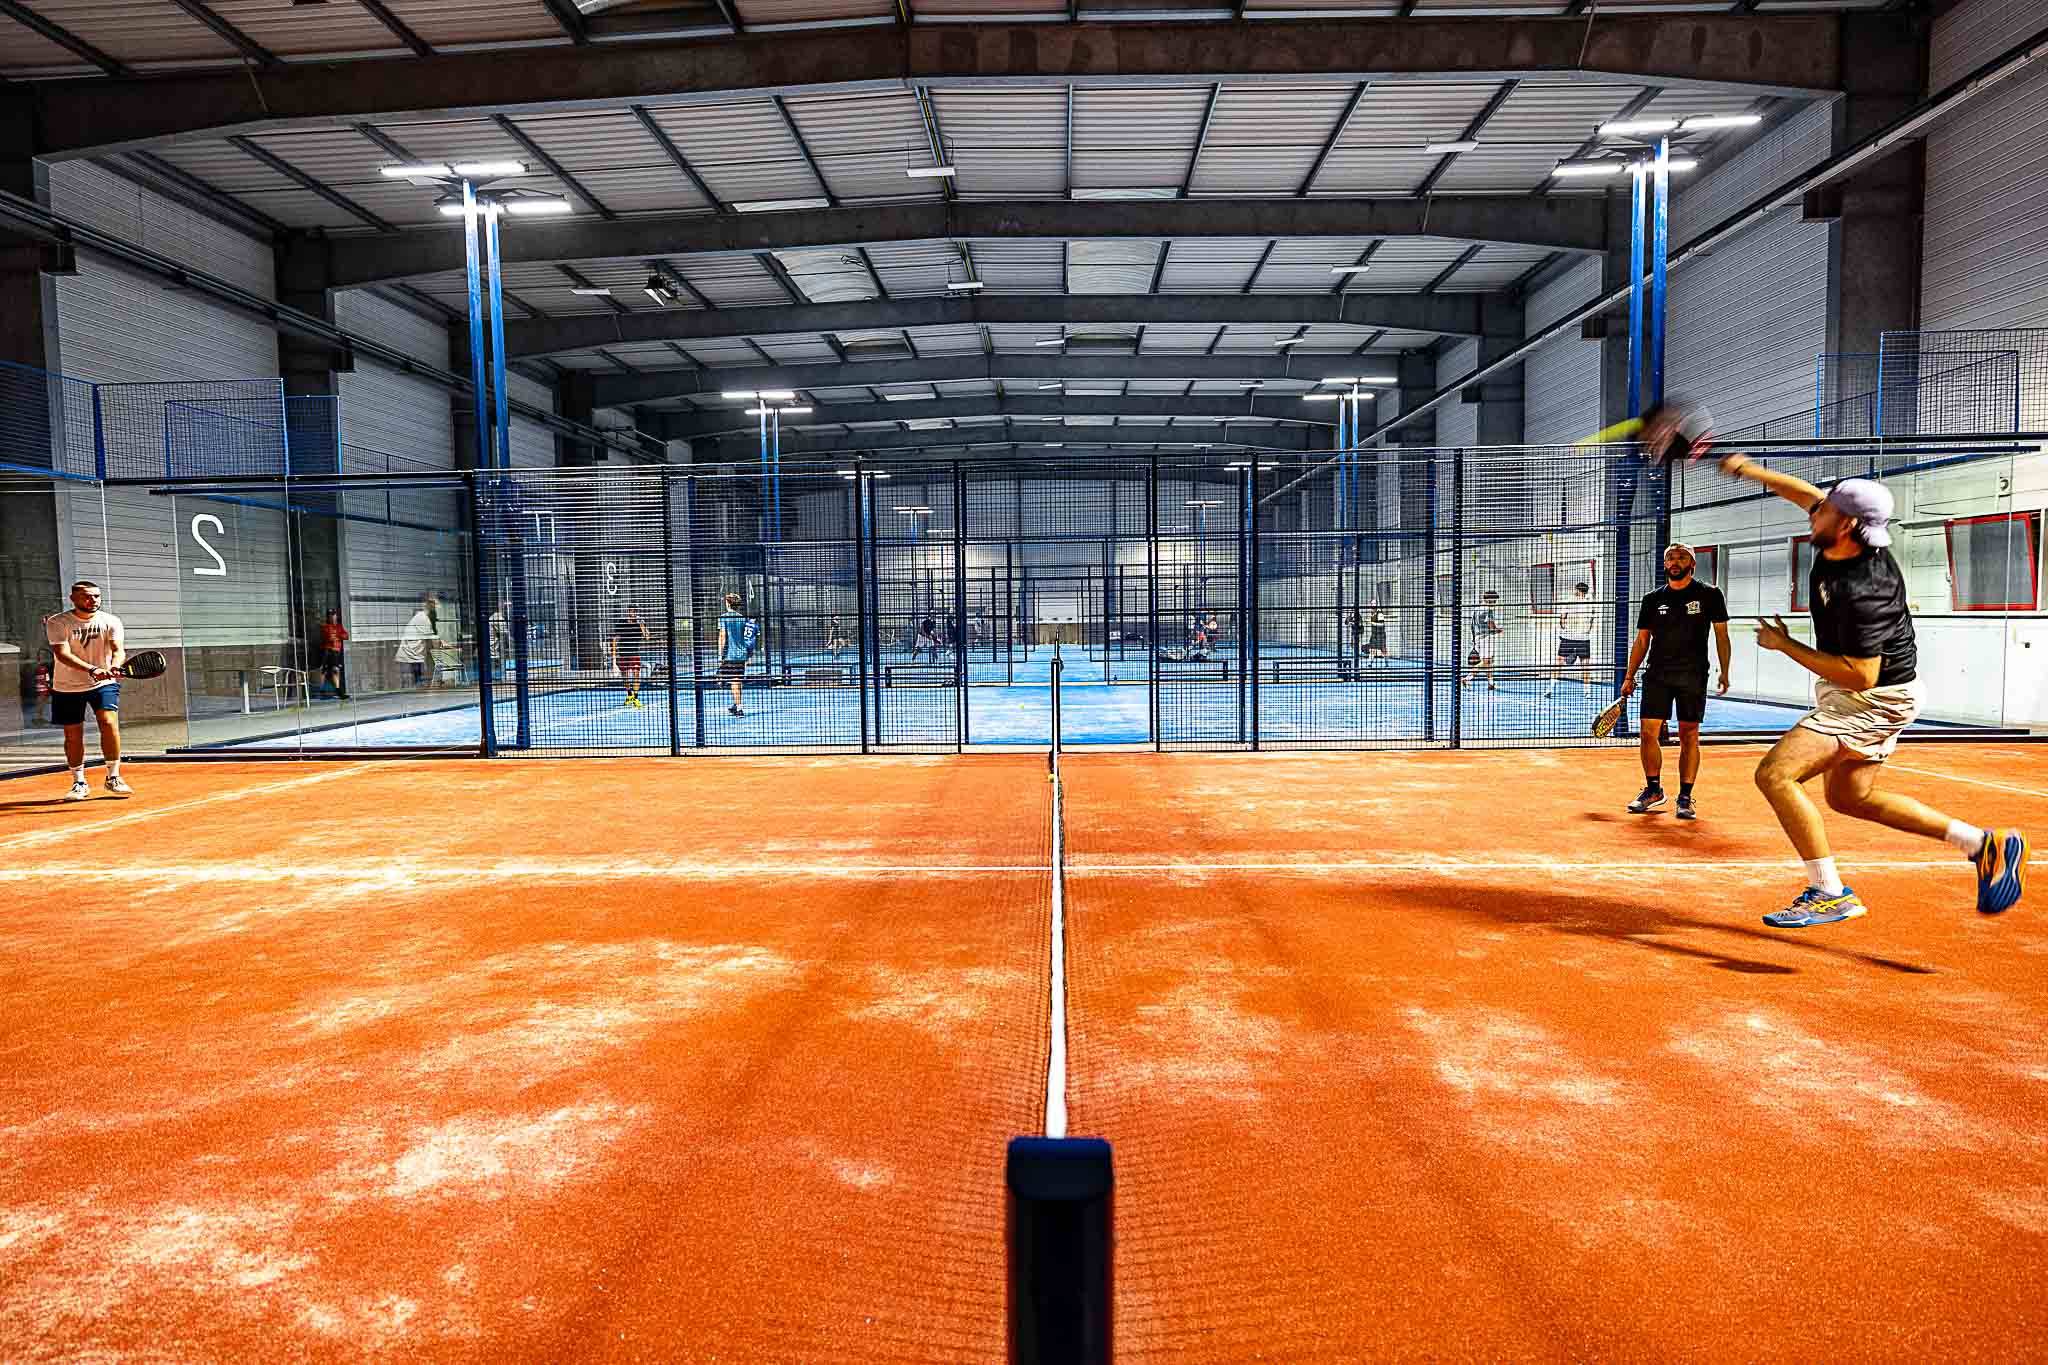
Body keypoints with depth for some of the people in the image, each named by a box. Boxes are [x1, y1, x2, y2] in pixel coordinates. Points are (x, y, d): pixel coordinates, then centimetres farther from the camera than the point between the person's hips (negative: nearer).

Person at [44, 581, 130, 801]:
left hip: (104, 684, 0)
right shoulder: (57, 623, -10)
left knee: (109, 723, -18)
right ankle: (79, 783, 21)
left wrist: (114, 667, -37)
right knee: (72, 735, 5)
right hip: (67, 687, 0)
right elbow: (63, 654, -22)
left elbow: (118, 650, -14)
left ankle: (113, 777, -5)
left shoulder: (111, 621, -5)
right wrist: (92, 670, -38)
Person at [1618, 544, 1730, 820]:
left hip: (1693, 676, -2)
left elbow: (1721, 635, 3)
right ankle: (1653, 790, 15)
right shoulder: (1652, 598, 9)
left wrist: (1724, 672, -6)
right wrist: (1629, 676, 8)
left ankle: (1685, 798, 9)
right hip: (1657, 676, 2)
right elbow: (1642, 640, 13)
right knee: (1648, 733, -2)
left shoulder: (1709, 594, 2)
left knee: (1689, 737, 0)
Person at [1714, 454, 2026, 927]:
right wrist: (1749, 470, 17)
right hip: (1866, 693, 10)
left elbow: (1861, 675, -31)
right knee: (1850, 797, 21)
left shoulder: (1859, 593, -33)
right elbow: (1806, 493, 12)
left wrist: (1784, 645, -24)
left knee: (1775, 774, -20)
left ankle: (1829, 894, -14)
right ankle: (1985, 844, 25)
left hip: (1874, 699, -10)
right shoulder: (1842, 542, -7)